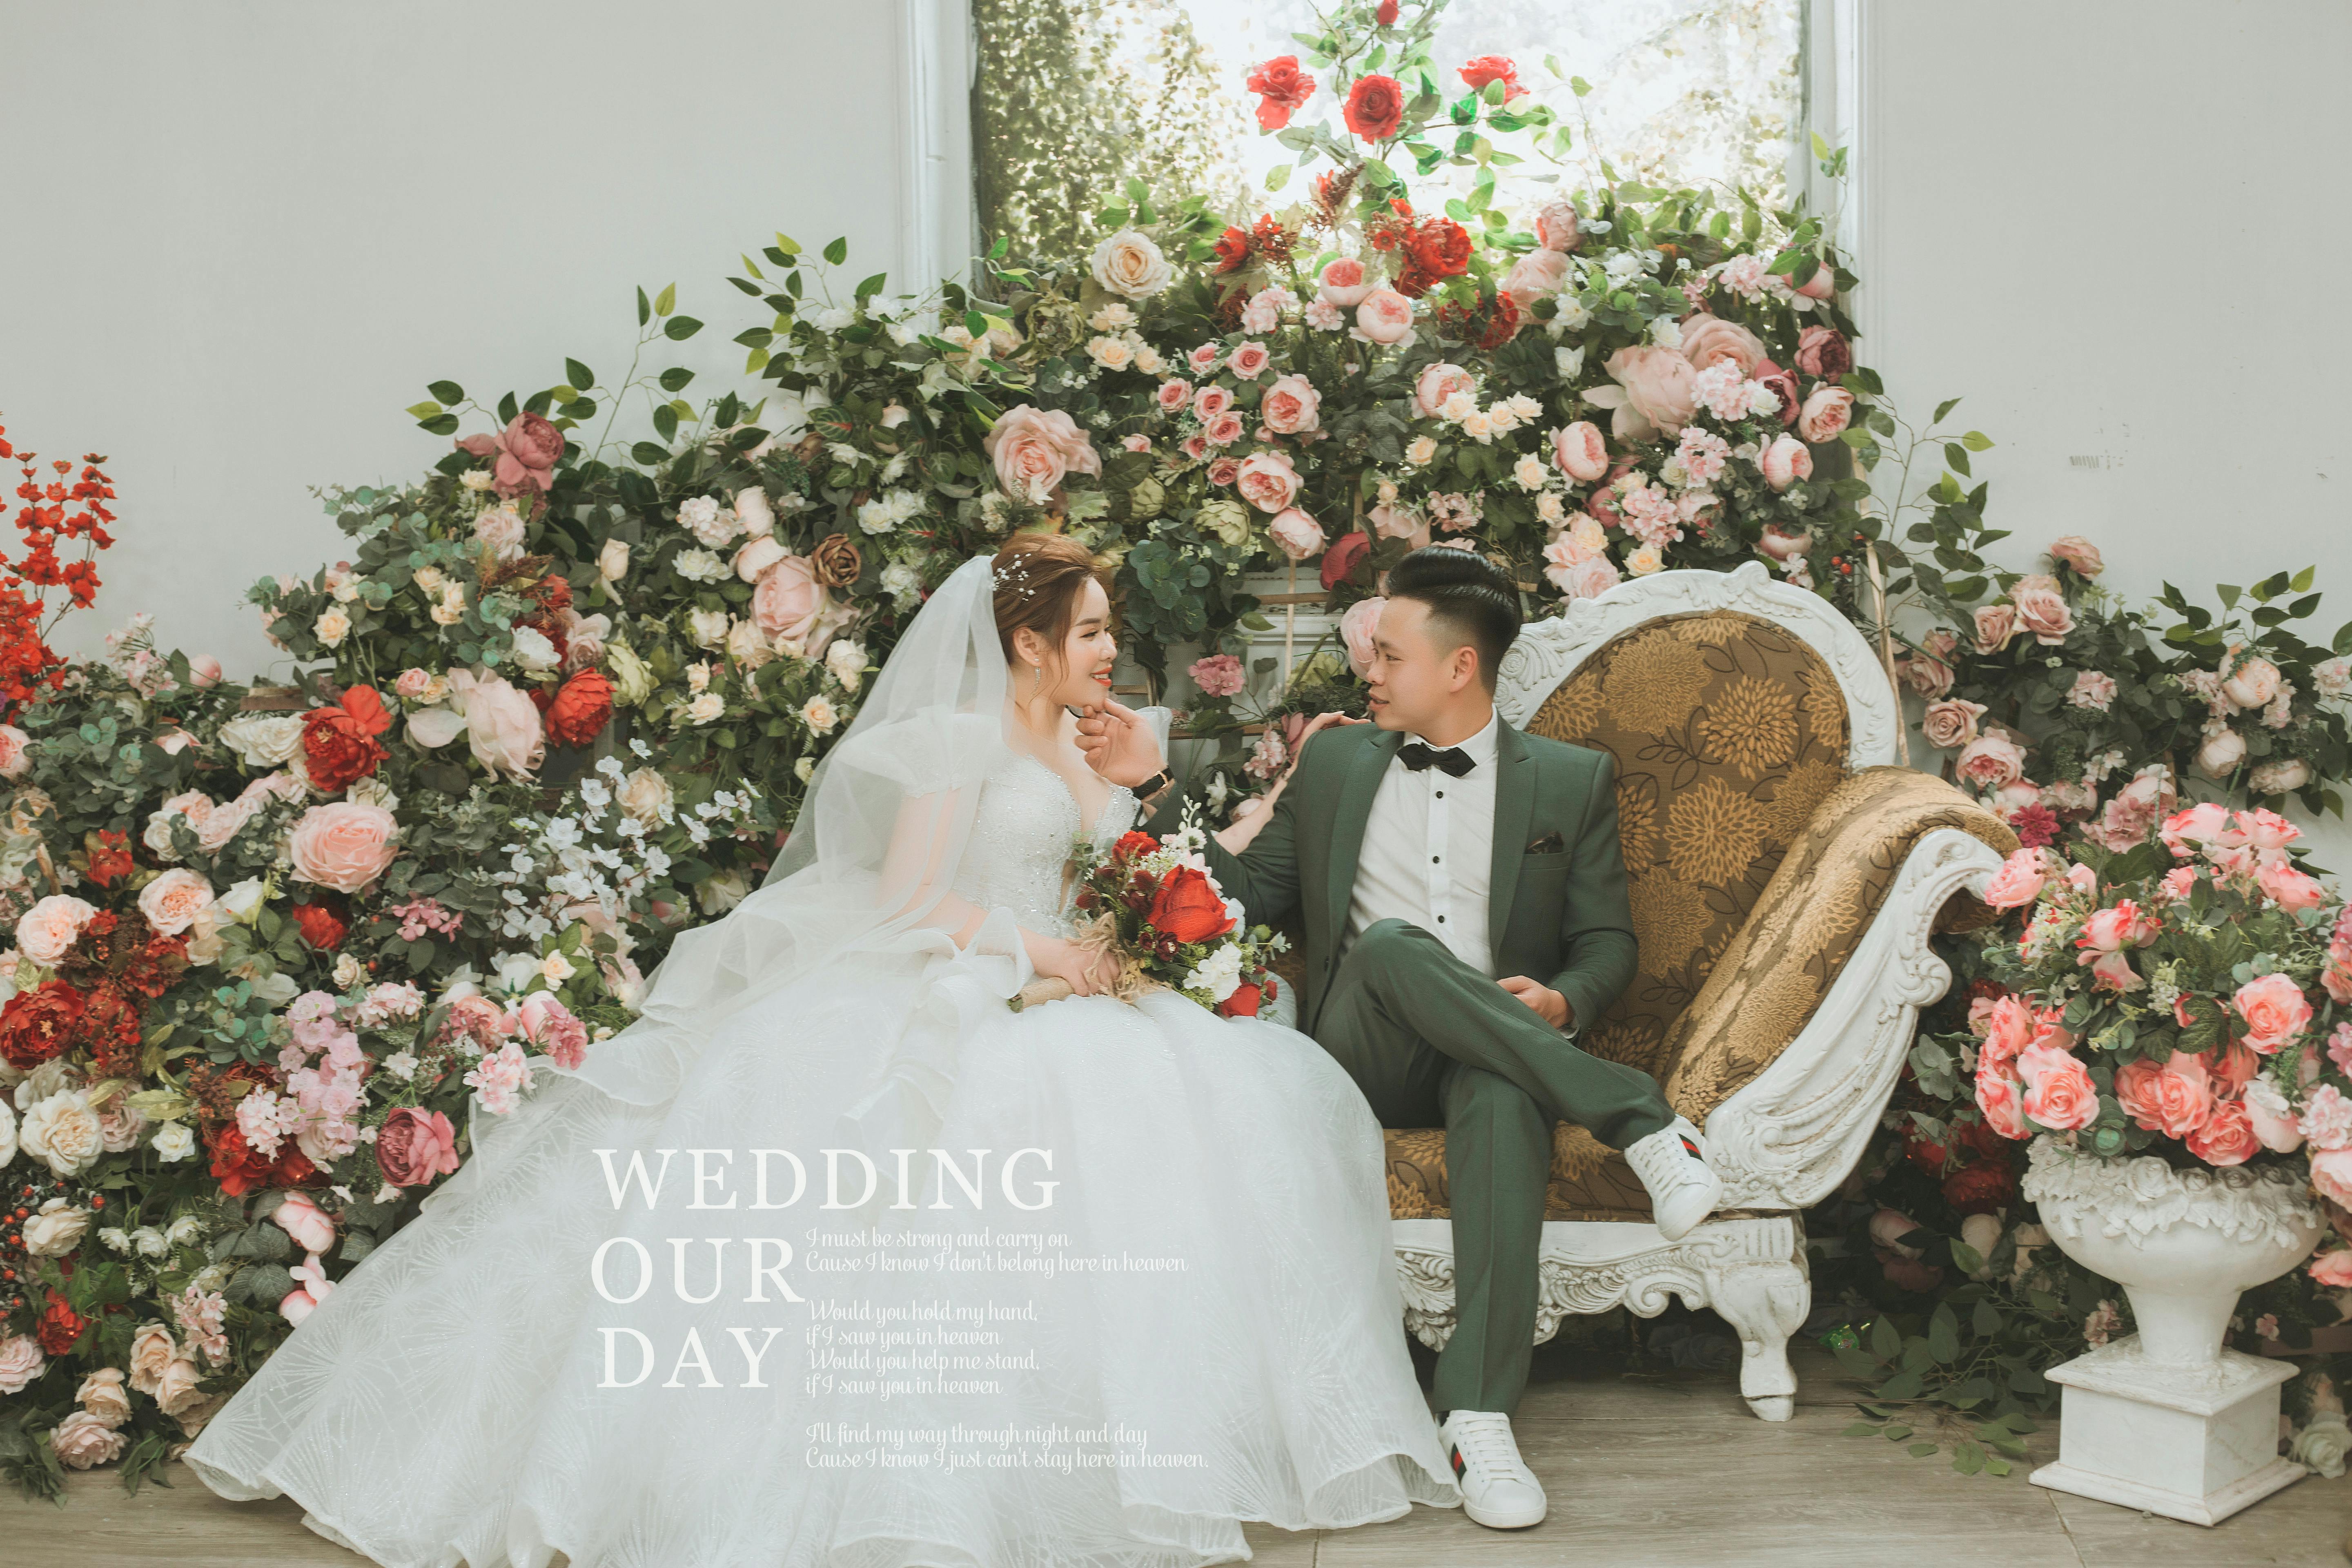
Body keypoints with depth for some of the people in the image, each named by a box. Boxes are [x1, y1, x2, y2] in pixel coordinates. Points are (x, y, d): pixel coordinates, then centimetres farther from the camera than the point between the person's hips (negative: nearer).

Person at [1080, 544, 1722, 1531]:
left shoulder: (1572, 781, 12)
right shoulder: (1335, 762, 17)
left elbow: (1609, 940, 11)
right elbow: (1247, 892, 16)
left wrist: (1562, 1001, -11)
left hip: (1495, 1055, -1)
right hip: (1363, 1059, 1)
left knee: (1506, 1100, -39)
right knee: (1390, 942, -34)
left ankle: (1478, 1416, -40)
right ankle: (1637, 1120, -30)